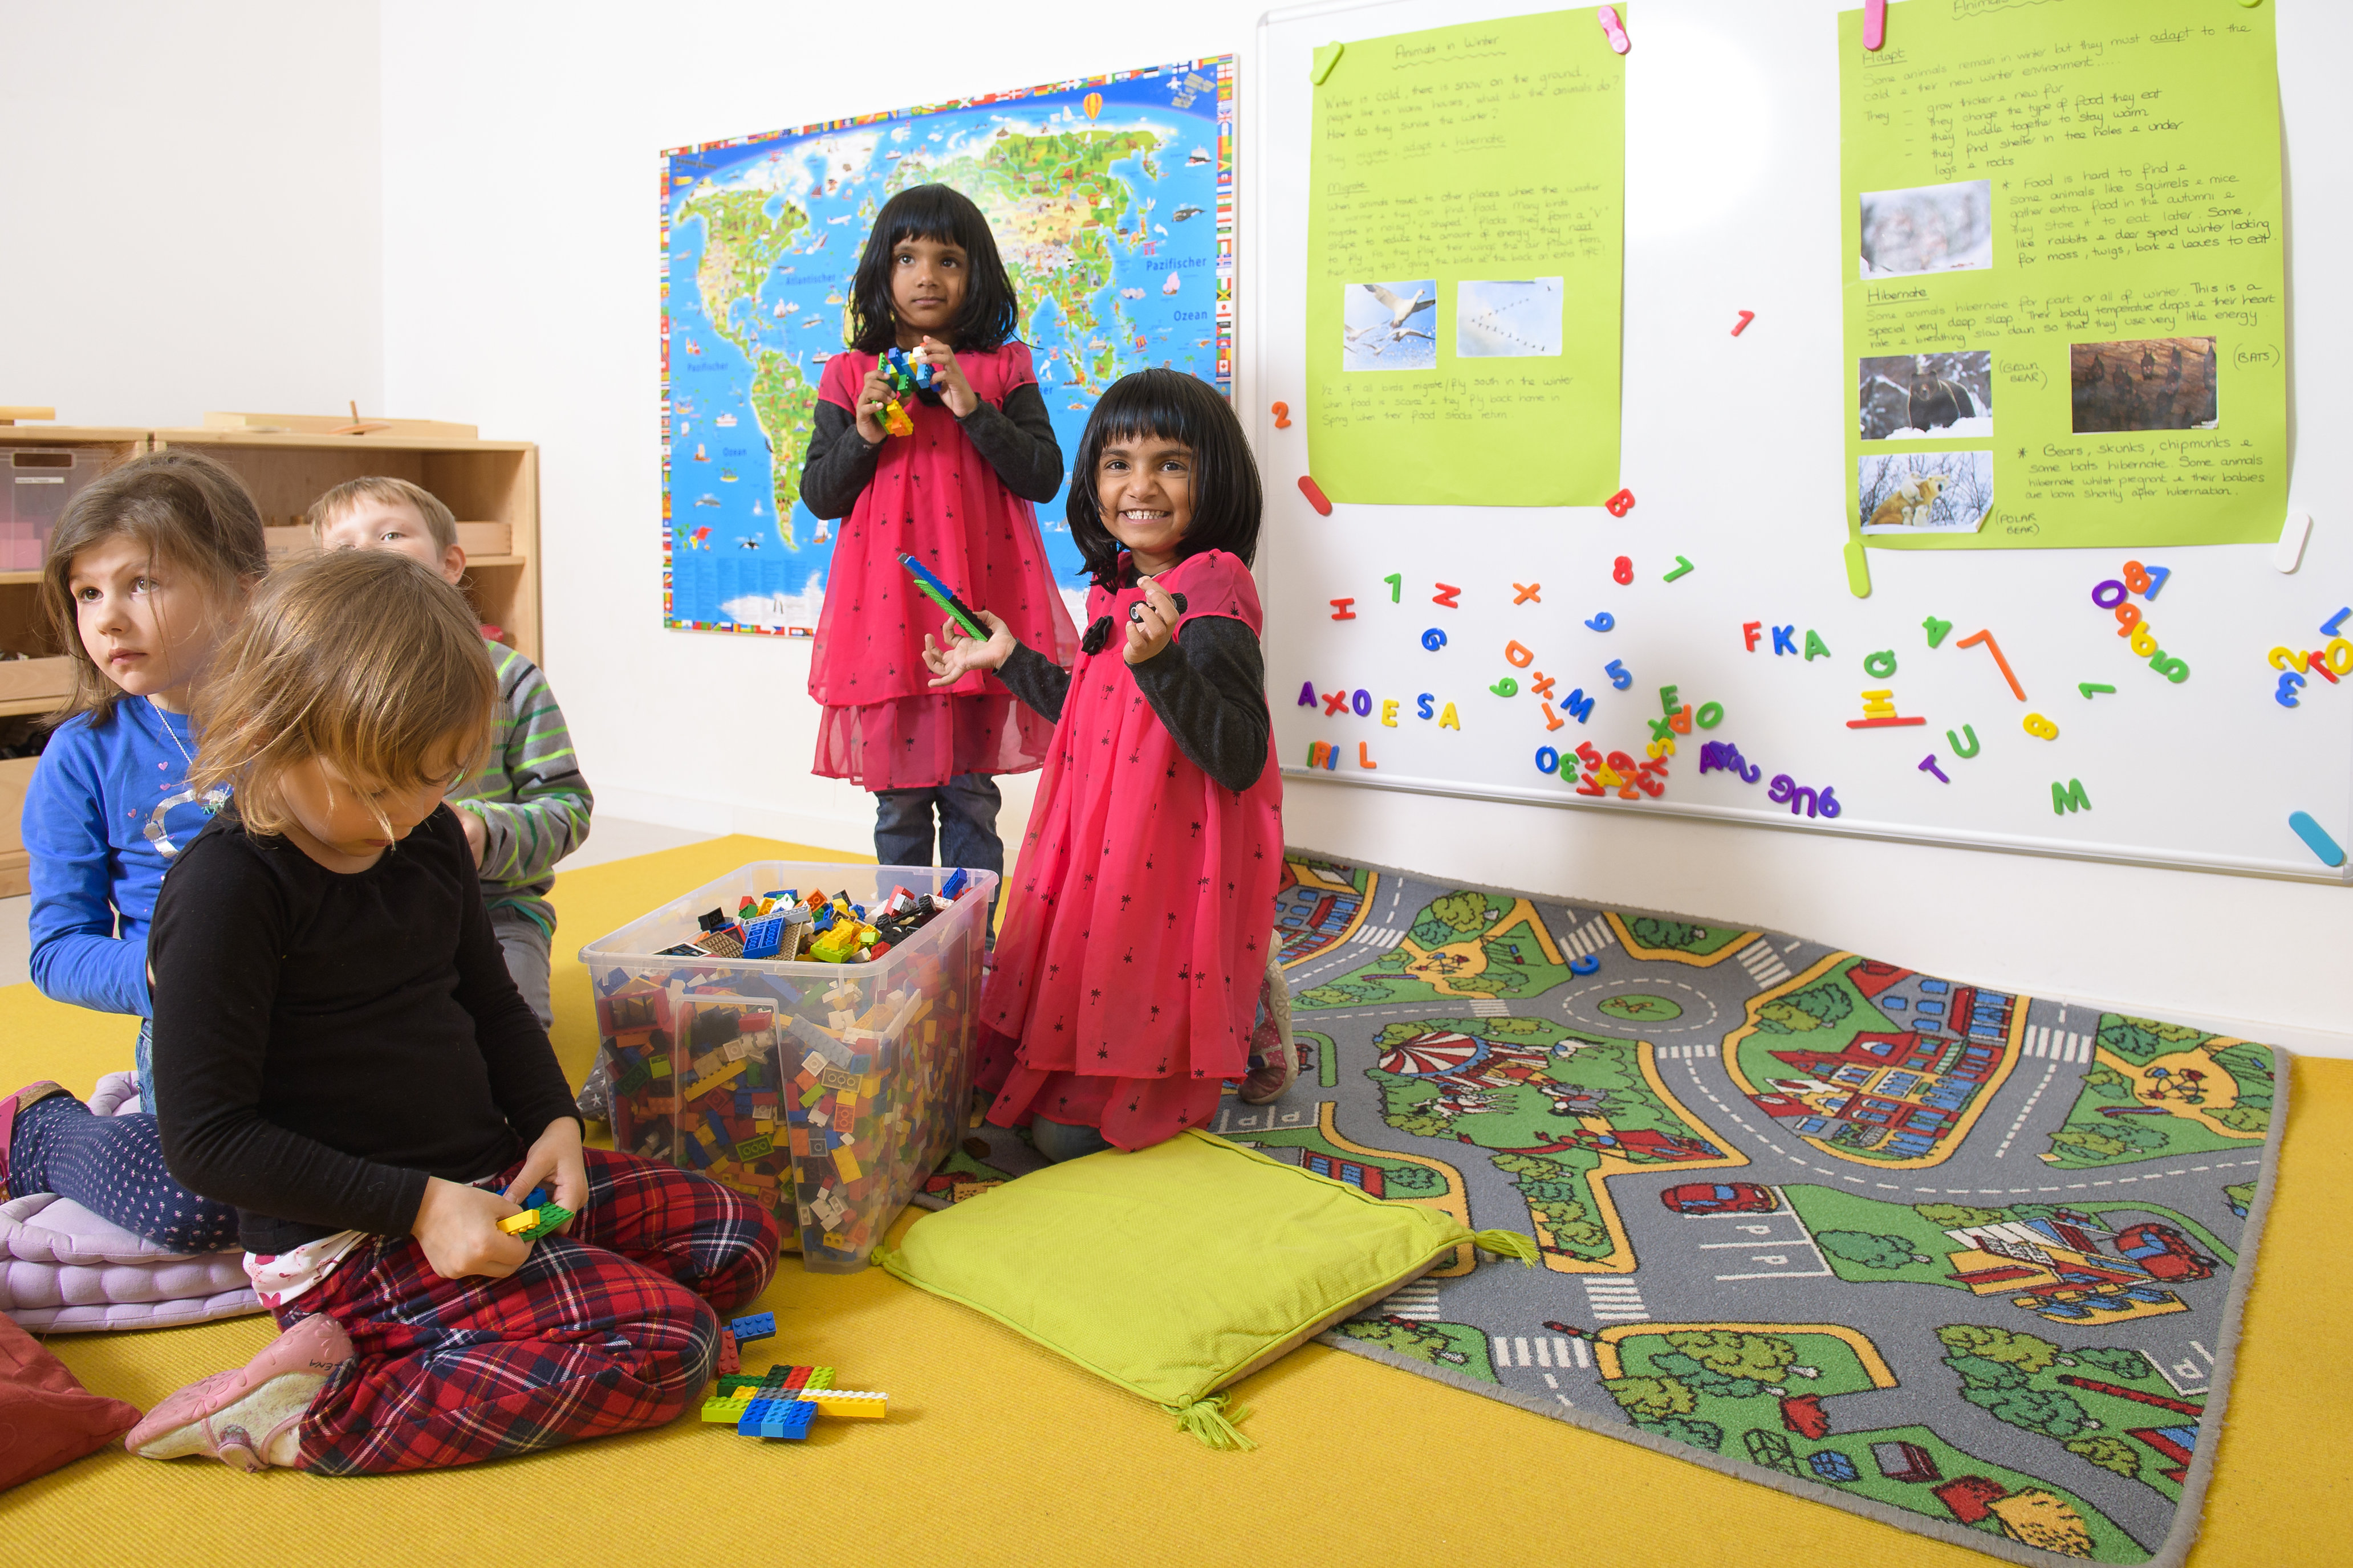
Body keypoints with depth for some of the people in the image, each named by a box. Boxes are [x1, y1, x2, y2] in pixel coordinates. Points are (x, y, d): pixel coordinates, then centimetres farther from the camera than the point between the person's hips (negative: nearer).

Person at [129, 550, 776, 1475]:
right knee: (670, 1345, -18)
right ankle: (318, 1417, -13)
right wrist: (417, 1206, -21)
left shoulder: (429, 838, 7)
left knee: (742, 1241, 7)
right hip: (346, 1242, -9)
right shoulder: (225, 891, -17)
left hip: (488, 1180, 9)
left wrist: (553, 1119, 3)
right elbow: (206, 1140, -17)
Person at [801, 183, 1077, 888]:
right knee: (899, 799, 6)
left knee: (971, 797, 4)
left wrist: (971, 408, -13)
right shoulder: (850, 376, 7)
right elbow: (818, 496, 7)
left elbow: (1044, 477, -3)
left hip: (981, 606, -1)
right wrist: (864, 434, -11)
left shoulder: (1003, 369, 6)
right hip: (887, 604, 1)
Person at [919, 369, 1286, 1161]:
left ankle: (1243, 1044, 18)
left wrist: (1159, 660, -38)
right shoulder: (1116, 591, 7)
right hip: (1100, 849, 9)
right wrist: (1008, 658, 21)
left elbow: (1239, 760, -26)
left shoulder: (1211, 597, -19)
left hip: (1171, 866, -8)